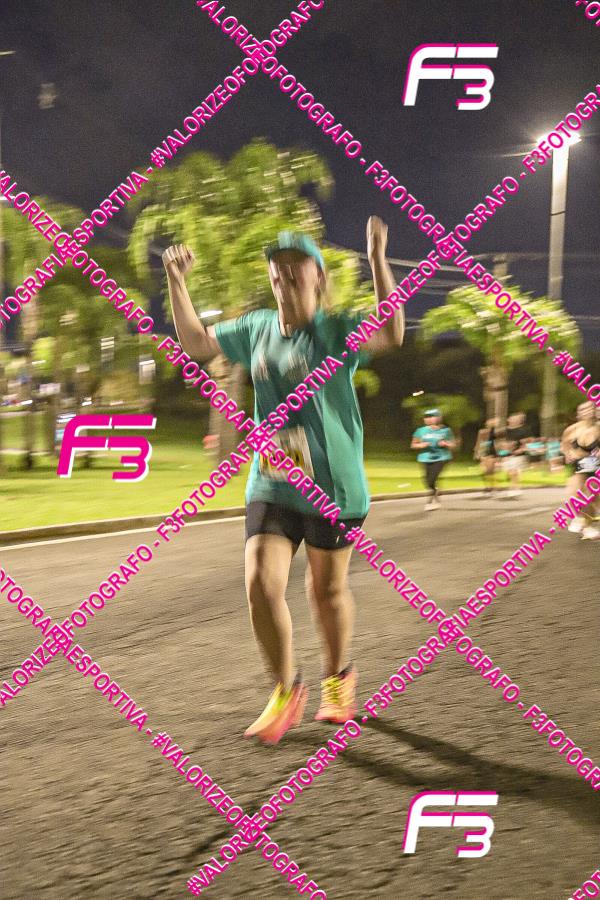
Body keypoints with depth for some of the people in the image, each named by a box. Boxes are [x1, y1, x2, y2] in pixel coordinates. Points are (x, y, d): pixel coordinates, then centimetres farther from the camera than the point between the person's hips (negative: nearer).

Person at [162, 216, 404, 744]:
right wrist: (177, 282, 6)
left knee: (328, 590, 12)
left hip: (334, 486, -3)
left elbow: (391, 335, -27)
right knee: (261, 586, -9)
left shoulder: (338, 330, -8)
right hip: (271, 484, 3)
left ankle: (338, 676, 39)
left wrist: (377, 261, -33)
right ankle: (286, 692, 11)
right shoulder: (257, 329, 6)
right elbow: (195, 343, 15)